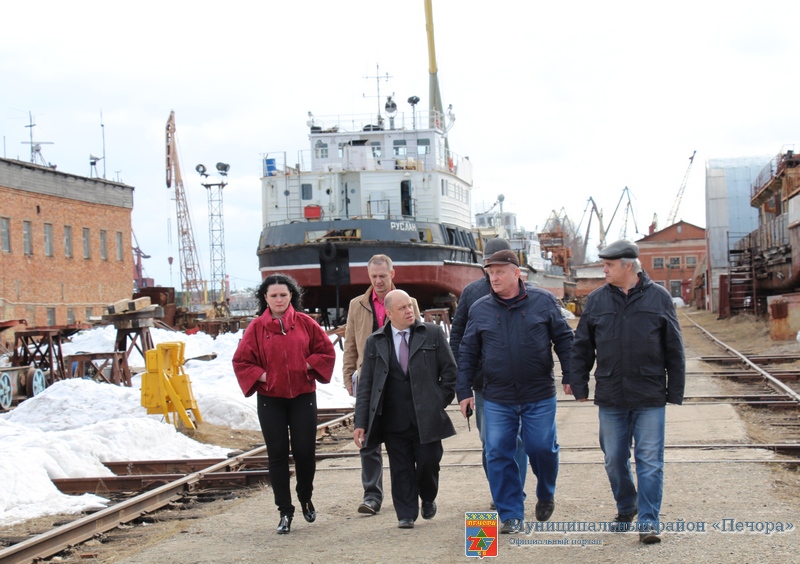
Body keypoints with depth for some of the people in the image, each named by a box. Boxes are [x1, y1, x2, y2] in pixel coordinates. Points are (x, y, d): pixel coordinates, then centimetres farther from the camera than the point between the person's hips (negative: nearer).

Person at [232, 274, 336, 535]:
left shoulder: (304, 323, 2)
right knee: (277, 454, 1)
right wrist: (261, 376, -7)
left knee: (305, 451, 0)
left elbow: (326, 350, 9)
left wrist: (309, 367, -3)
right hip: (270, 399, 0)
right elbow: (241, 361, 4)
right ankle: (285, 512, 8)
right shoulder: (257, 327, 0)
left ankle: (305, 499, 28)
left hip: (303, 396, 0)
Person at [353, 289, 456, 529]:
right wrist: (360, 422, 0)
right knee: (400, 469, 3)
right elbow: (365, 384, 6)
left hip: (426, 417, -1)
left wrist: (441, 401, -1)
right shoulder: (374, 342, 6)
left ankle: (428, 499, 30)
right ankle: (406, 514, 13)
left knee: (428, 463, 1)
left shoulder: (433, 333, 4)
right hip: (393, 419, 1)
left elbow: (449, 369, 8)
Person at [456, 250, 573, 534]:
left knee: (542, 448, 0)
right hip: (497, 399, 2)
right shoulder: (479, 309, 5)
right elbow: (467, 353, 10)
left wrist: (570, 376, 1)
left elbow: (564, 339, 6)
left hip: (539, 396, -2)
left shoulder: (543, 301, 1)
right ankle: (511, 515, 9)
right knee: (498, 455, -2)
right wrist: (464, 391, 6)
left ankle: (546, 495, 30)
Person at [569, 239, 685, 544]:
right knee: (614, 460, 11)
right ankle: (625, 508, 32)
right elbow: (581, 347, 11)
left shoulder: (659, 298, 0)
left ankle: (648, 522, 2)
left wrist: (674, 391, 1)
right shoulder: (596, 300, 5)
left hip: (650, 397, -3)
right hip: (610, 398, 3)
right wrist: (580, 386, 6)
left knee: (650, 461, -3)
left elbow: (674, 350, 3)